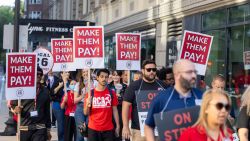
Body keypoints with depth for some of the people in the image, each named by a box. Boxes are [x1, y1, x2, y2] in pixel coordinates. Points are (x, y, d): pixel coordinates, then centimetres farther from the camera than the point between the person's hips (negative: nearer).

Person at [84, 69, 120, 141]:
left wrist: (117, 126, 2)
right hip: (93, 129, -1)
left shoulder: (112, 93, 3)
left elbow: (114, 110, 6)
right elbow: (86, 113, 2)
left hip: (108, 129, 1)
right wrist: (88, 105, -18)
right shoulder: (90, 93, 1)